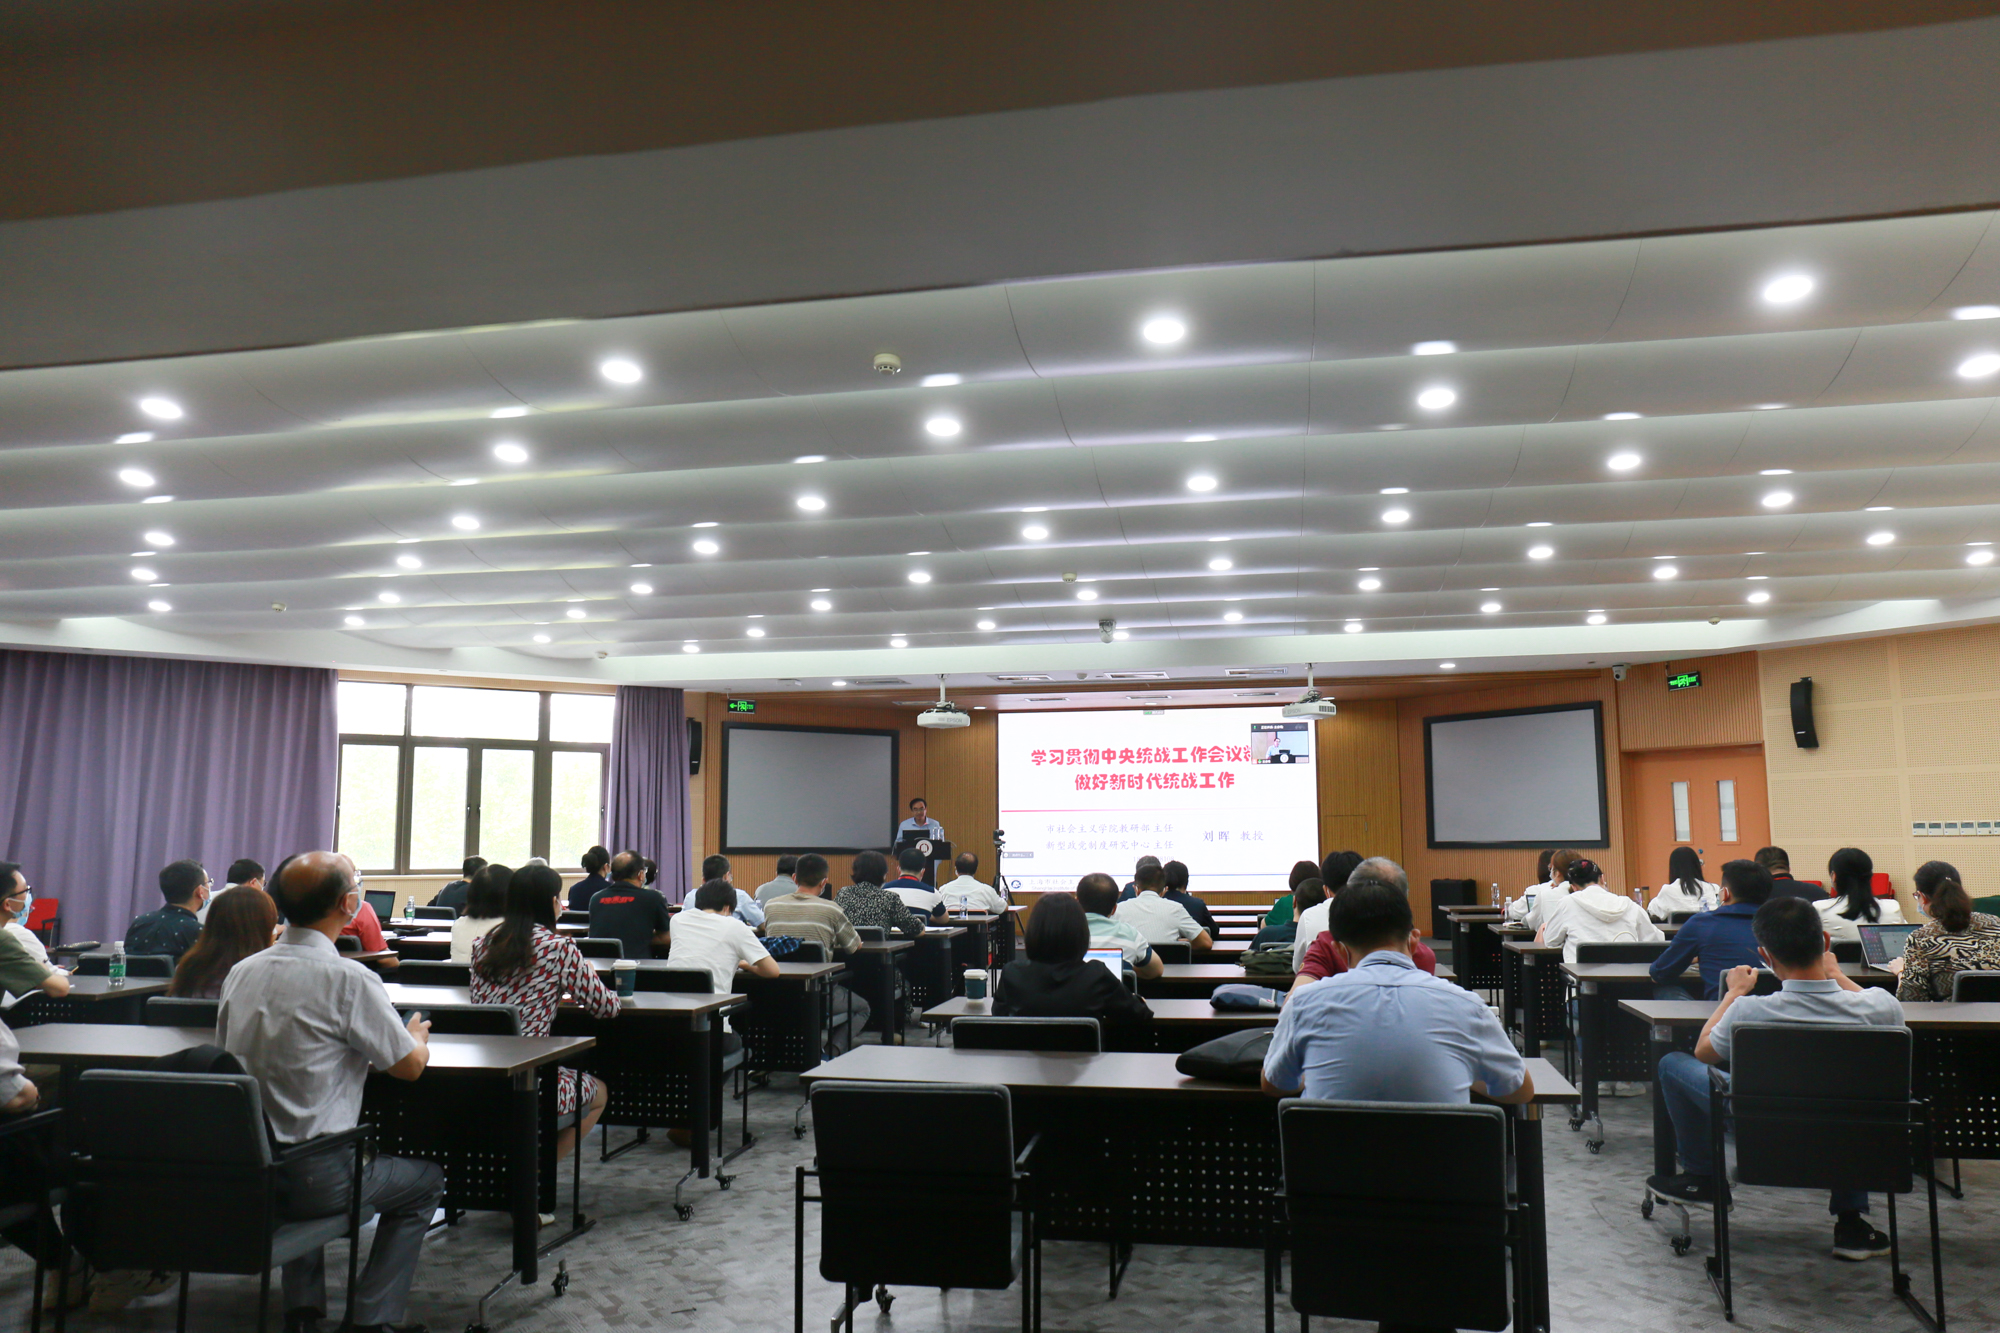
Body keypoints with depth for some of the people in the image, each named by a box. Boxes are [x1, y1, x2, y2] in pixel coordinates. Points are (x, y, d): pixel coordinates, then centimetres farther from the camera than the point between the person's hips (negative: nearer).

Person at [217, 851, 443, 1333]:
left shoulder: (241, 972, 2)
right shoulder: (349, 979, -18)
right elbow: (410, 1066, -8)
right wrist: (417, 1036, 16)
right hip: (314, 1176, -6)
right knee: (426, 1180, 17)